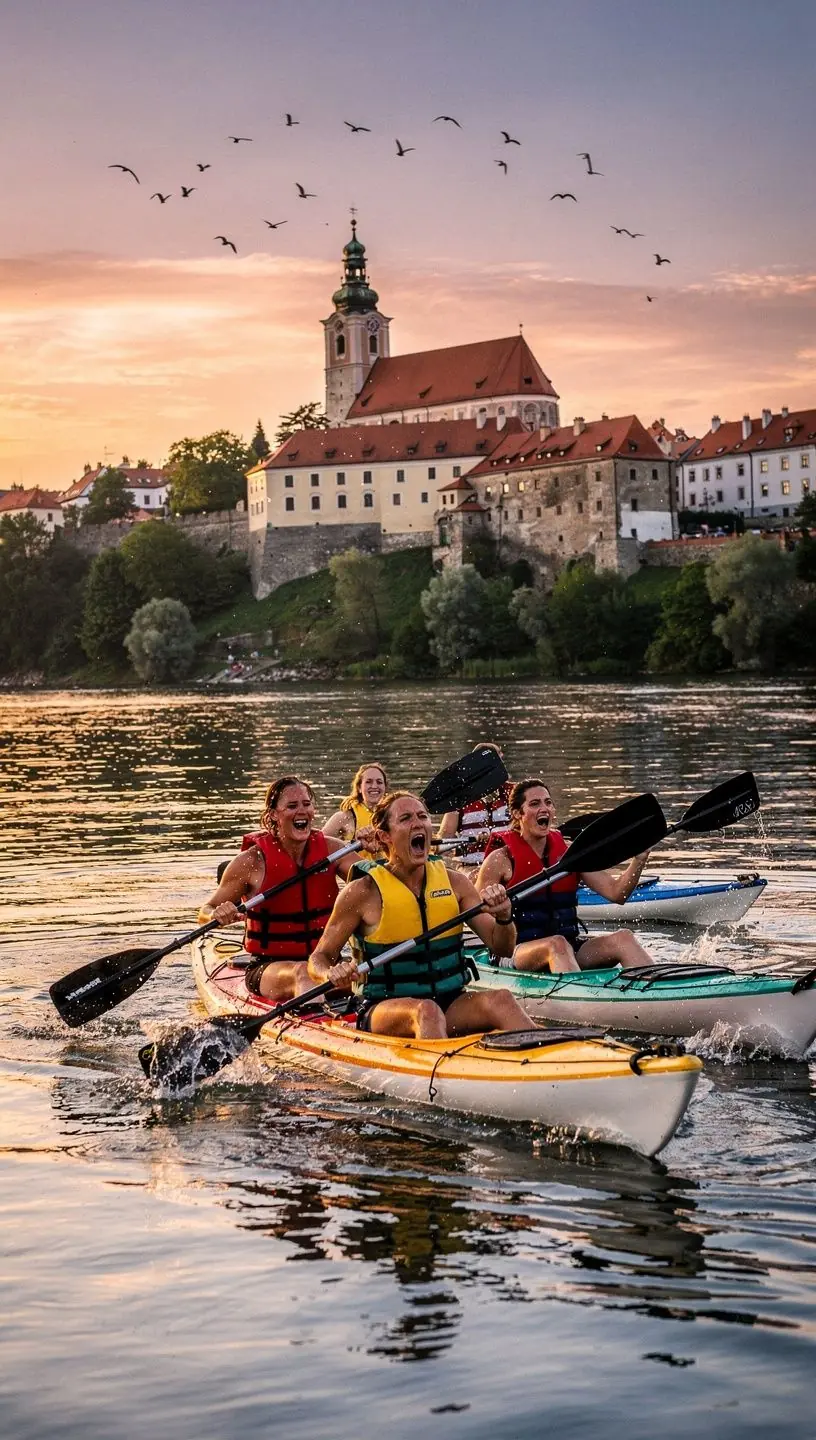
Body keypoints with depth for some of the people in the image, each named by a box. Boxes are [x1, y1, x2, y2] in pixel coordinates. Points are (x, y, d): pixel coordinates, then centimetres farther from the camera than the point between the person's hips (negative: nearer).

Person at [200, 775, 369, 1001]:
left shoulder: (330, 849, 5)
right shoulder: (252, 861, -4)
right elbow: (205, 912, 1)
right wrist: (218, 914, -23)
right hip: (267, 969, -4)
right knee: (304, 973, -37)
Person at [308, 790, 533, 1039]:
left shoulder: (454, 882, 7)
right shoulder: (363, 892, -4)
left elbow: (502, 948, 6)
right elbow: (319, 959, 0)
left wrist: (503, 917, -16)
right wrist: (332, 975, -24)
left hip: (450, 1005, 4)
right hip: (383, 1010, -4)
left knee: (500, 999, -26)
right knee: (427, 1011, -36)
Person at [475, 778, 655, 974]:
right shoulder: (501, 860, -2)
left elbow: (616, 893, 5)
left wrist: (639, 858, -10)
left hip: (571, 948, 5)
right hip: (515, 955, -5)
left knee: (623, 938, -19)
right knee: (557, 944, -37)